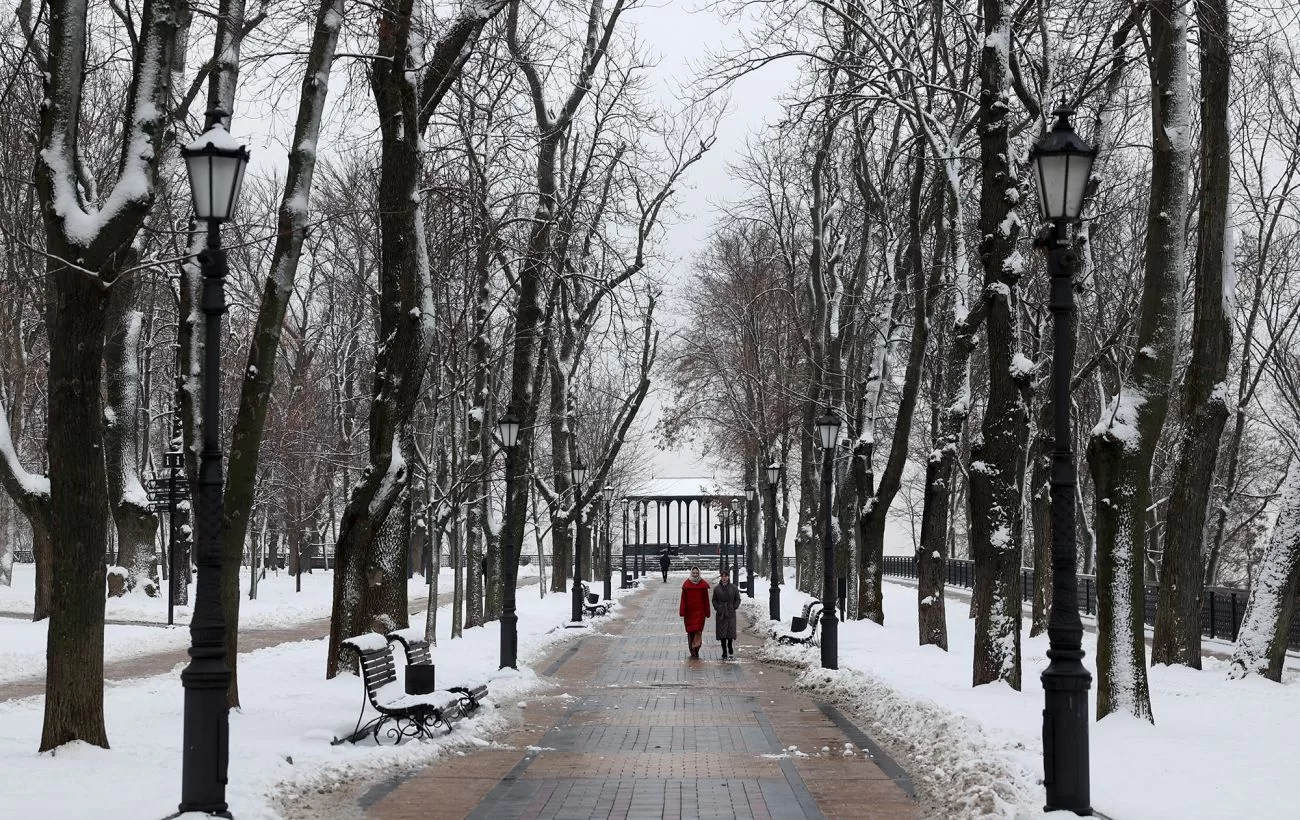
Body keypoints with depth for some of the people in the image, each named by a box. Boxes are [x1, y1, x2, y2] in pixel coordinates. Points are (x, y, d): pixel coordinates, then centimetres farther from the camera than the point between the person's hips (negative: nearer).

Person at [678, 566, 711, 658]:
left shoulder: (703, 584, 1)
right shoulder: (686, 584, 1)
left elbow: (706, 600, 4)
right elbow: (683, 599, 1)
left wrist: (707, 613, 3)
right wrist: (682, 613, -3)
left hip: (700, 612, -1)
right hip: (689, 612, 1)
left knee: (698, 631, -12)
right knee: (690, 632, 5)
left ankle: (696, 649, -9)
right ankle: (692, 651, 13)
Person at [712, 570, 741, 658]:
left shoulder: (734, 588, 3)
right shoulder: (717, 588, 5)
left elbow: (738, 599, 9)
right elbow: (714, 600, 12)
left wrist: (734, 607, -4)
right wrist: (717, 608, -2)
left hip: (731, 613, -1)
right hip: (720, 614, 1)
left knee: (731, 631, -6)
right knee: (722, 633, -2)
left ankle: (730, 646, 23)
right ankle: (724, 651, 5)